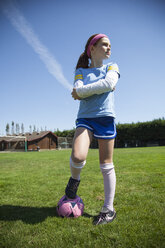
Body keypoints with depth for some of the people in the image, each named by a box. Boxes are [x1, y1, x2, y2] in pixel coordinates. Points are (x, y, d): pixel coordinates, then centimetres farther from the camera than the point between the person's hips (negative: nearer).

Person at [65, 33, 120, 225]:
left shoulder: (112, 67, 13)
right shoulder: (81, 71, 13)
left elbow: (109, 83, -10)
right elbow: (78, 91, -6)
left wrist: (82, 91, -7)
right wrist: (102, 88, -7)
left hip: (105, 117, 0)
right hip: (85, 118, 0)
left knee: (106, 165, 1)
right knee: (77, 157, -25)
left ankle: (108, 209, 14)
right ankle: (74, 179, 10)